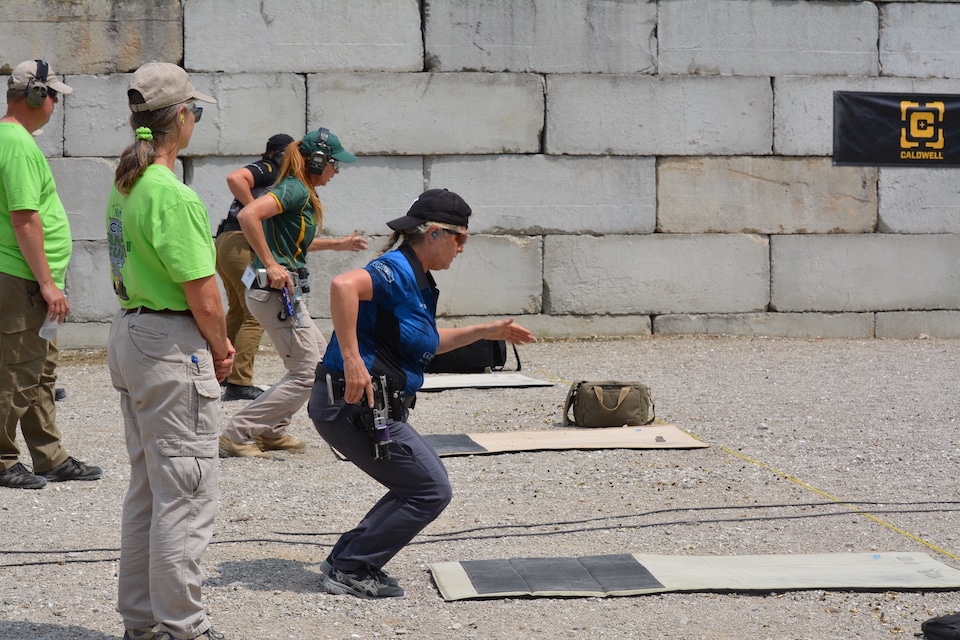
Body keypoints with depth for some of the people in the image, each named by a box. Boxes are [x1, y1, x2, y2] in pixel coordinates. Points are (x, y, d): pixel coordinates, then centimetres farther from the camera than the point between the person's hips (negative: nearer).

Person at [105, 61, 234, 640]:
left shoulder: (125, 186, 10)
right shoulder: (172, 195, -20)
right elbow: (204, 296, -19)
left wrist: (212, 342, 11)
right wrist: (222, 349, 0)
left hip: (129, 333, 10)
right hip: (173, 347, -10)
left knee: (148, 486, 17)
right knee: (187, 492, -3)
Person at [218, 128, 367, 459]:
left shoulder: (303, 192, 15)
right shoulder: (294, 189, -15)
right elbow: (248, 215, -30)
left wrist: (338, 243, 34)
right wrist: (270, 264, -27)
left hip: (283, 292, 10)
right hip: (275, 292, -10)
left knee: (320, 357, 21)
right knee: (307, 374, -7)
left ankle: (271, 431, 21)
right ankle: (237, 434, -7)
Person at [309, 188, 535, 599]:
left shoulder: (418, 281, 17)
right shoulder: (397, 271, -16)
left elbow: (426, 342, 33)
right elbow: (343, 285, -37)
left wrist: (486, 332, 30)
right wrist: (352, 360, -37)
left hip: (373, 409, 10)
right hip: (353, 406, -10)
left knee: (424, 486, 17)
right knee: (431, 491, -5)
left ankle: (345, 560, 18)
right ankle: (351, 570, 1)